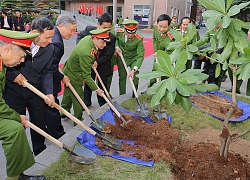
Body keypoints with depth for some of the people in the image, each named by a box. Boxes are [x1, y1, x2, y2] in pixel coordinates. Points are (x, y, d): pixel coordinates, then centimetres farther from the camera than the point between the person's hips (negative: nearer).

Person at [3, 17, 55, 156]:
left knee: (39, 124, 15)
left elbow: (47, 72, -4)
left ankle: (40, 152, 38)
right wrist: (13, 74, -20)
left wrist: (49, 92, -16)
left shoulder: (50, 48, -8)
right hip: (14, 92, -2)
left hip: (36, 92, 3)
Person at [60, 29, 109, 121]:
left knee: (68, 93, 29)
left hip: (69, 71, 10)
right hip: (73, 77, -10)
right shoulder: (86, 53, -39)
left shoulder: (88, 38, -12)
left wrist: (92, 62, 0)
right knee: (78, 100, 3)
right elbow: (86, 76, -32)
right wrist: (96, 89, -25)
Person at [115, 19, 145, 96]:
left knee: (135, 75, -22)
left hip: (134, 58, -2)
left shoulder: (139, 39, -29)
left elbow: (140, 55, -32)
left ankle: (134, 95, 1)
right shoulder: (119, 32, -20)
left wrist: (134, 69, -44)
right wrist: (116, 47, -16)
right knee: (122, 78, 10)